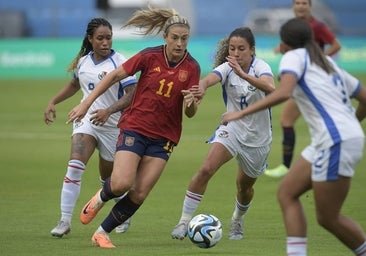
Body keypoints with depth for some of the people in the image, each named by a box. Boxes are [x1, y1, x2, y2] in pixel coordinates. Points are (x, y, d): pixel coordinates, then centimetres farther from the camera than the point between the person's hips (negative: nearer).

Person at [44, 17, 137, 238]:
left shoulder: (119, 62, -13)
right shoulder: (83, 62, 4)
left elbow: (132, 94, -20)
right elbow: (74, 85, 25)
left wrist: (109, 111, -32)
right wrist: (53, 102, 15)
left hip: (113, 125, -3)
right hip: (86, 120, 3)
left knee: (109, 177, 12)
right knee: (75, 166, -20)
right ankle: (65, 221, -19)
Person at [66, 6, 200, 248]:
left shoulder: (192, 67, -5)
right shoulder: (150, 56, -10)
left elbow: (190, 113, -4)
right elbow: (114, 76, 0)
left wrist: (191, 103, -28)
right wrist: (86, 104, -3)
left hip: (164, 136, 2)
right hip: (135, 126, -2)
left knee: (139, 194, -4)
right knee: (122, 184, -20)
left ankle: (102, 233, 13)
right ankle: (100, 198, 16)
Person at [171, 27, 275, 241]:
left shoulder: (260, 66, -19)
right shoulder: (227, 68, -14)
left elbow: (270, 88, -41)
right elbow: (209, 79, -35)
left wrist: (243, 74, -55)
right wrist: (200, 89, -60)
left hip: (258, 137, -1)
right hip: (232, 129, 1)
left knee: (244, 186, 15)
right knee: (206, 169, -22)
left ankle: (237, 220, 47)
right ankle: (184, 221, -16)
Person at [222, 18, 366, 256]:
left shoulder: (294, 57, -2)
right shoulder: (327, 62, 21)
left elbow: (283, 93, -22)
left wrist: (242, 113, -19)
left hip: (336, 142, -9)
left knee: (328, 218, 0)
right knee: (287, 192, 10)